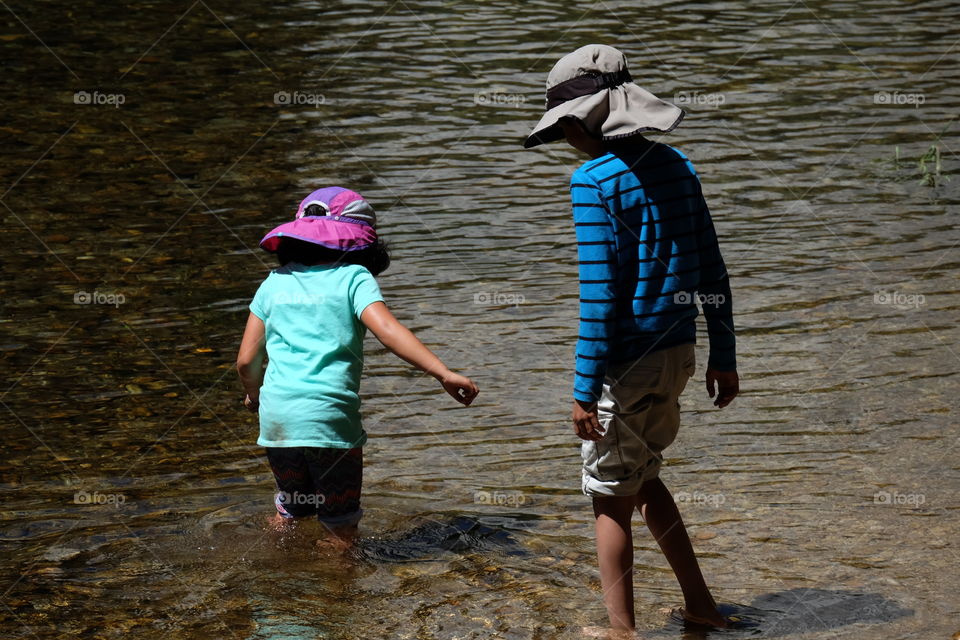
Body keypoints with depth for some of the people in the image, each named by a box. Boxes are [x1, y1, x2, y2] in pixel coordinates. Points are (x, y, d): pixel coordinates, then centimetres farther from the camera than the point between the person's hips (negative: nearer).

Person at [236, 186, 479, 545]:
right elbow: (388, 330, -15)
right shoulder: (353, 278, 2)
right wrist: (443, 374, -20)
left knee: (290, 509, 26)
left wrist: (254, 395, 34)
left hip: (276, 417, 5)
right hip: (330, 415, -4)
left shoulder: (275, 283, 14)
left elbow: (247, 360, 13)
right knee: (341, 523, 10)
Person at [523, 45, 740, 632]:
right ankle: (700, 605, 28)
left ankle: (622, 630, 14)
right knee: (645, 478, 24)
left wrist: (585, 391, -16)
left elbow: (599, 293, -19)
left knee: (612, 500, 6)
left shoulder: (594, 181, -16)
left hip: (625, 363, -7)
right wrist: (723, 358, 16)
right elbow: (712, 270, 9)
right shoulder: (676, 165, 6)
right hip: (677, 353, 8)